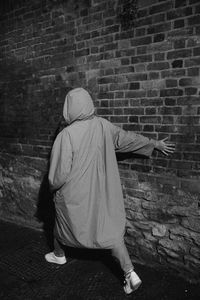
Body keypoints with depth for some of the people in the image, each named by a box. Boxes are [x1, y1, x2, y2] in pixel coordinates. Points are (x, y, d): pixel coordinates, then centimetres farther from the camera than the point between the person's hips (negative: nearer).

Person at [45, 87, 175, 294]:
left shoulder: (66, 135, -22)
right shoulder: (103, 126, -8)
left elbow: (59, 174, -19)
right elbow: (127, 138, 3)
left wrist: (53, 186, 3)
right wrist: (156, 144, 17)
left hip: (73, 194, -3)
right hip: (101, 192, 4)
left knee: (62, 222, 24)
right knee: (110, 229, 12)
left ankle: (58, 255, 49)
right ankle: (130, 273, 6)